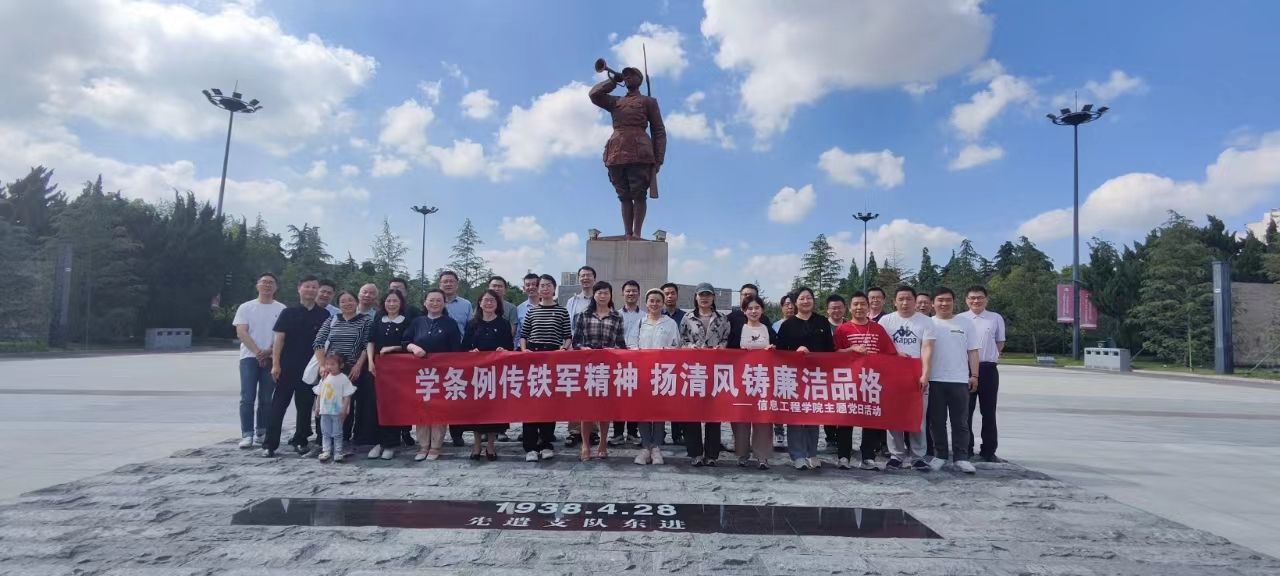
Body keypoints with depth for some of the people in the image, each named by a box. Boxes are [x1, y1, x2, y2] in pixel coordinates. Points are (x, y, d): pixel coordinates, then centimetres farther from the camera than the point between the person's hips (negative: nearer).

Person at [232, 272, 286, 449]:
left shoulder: (281, 309, 6)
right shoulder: (246, 307, 6)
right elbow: (241, 333, -3)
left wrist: (268, 352, -12)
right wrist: (257, 352, -14)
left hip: (271, 358, 1)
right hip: (249, 357, -1)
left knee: (266, 399, 5)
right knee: (247, 398, -6)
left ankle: (261, 433, 14)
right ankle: (247, 434, -3)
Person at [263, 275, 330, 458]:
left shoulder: (324, 315, 5)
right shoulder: (288, 313, 3)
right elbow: (279, 338, 0)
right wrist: (275, 364, -8)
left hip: (311, 367, 1)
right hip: (287, 366, -1)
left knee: (305, 405, 8)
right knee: (279, 404, 0)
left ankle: (300, 440, 20)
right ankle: (270, 443, 4)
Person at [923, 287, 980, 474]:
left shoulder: (966, 323, 7)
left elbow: (973, 351, 7)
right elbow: (925, 350, -3)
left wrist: (974, 375, 0)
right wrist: (924, 374, -13)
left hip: (960, 380, 1)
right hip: (935, 380, 0)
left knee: (960, 421, 4)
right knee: (937, 421, 6)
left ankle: (961, 457, 11)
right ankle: (940, 455, 16)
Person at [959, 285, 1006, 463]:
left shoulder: (996, 318, 4)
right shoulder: (959, 319, 3)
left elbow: (1000, 342, 15)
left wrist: (991, 356, 8)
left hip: (988, 368, 0)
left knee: (988, 411, 6)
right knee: (965, 410, 5)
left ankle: (988, 451, 15)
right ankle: (965, 449, 15)